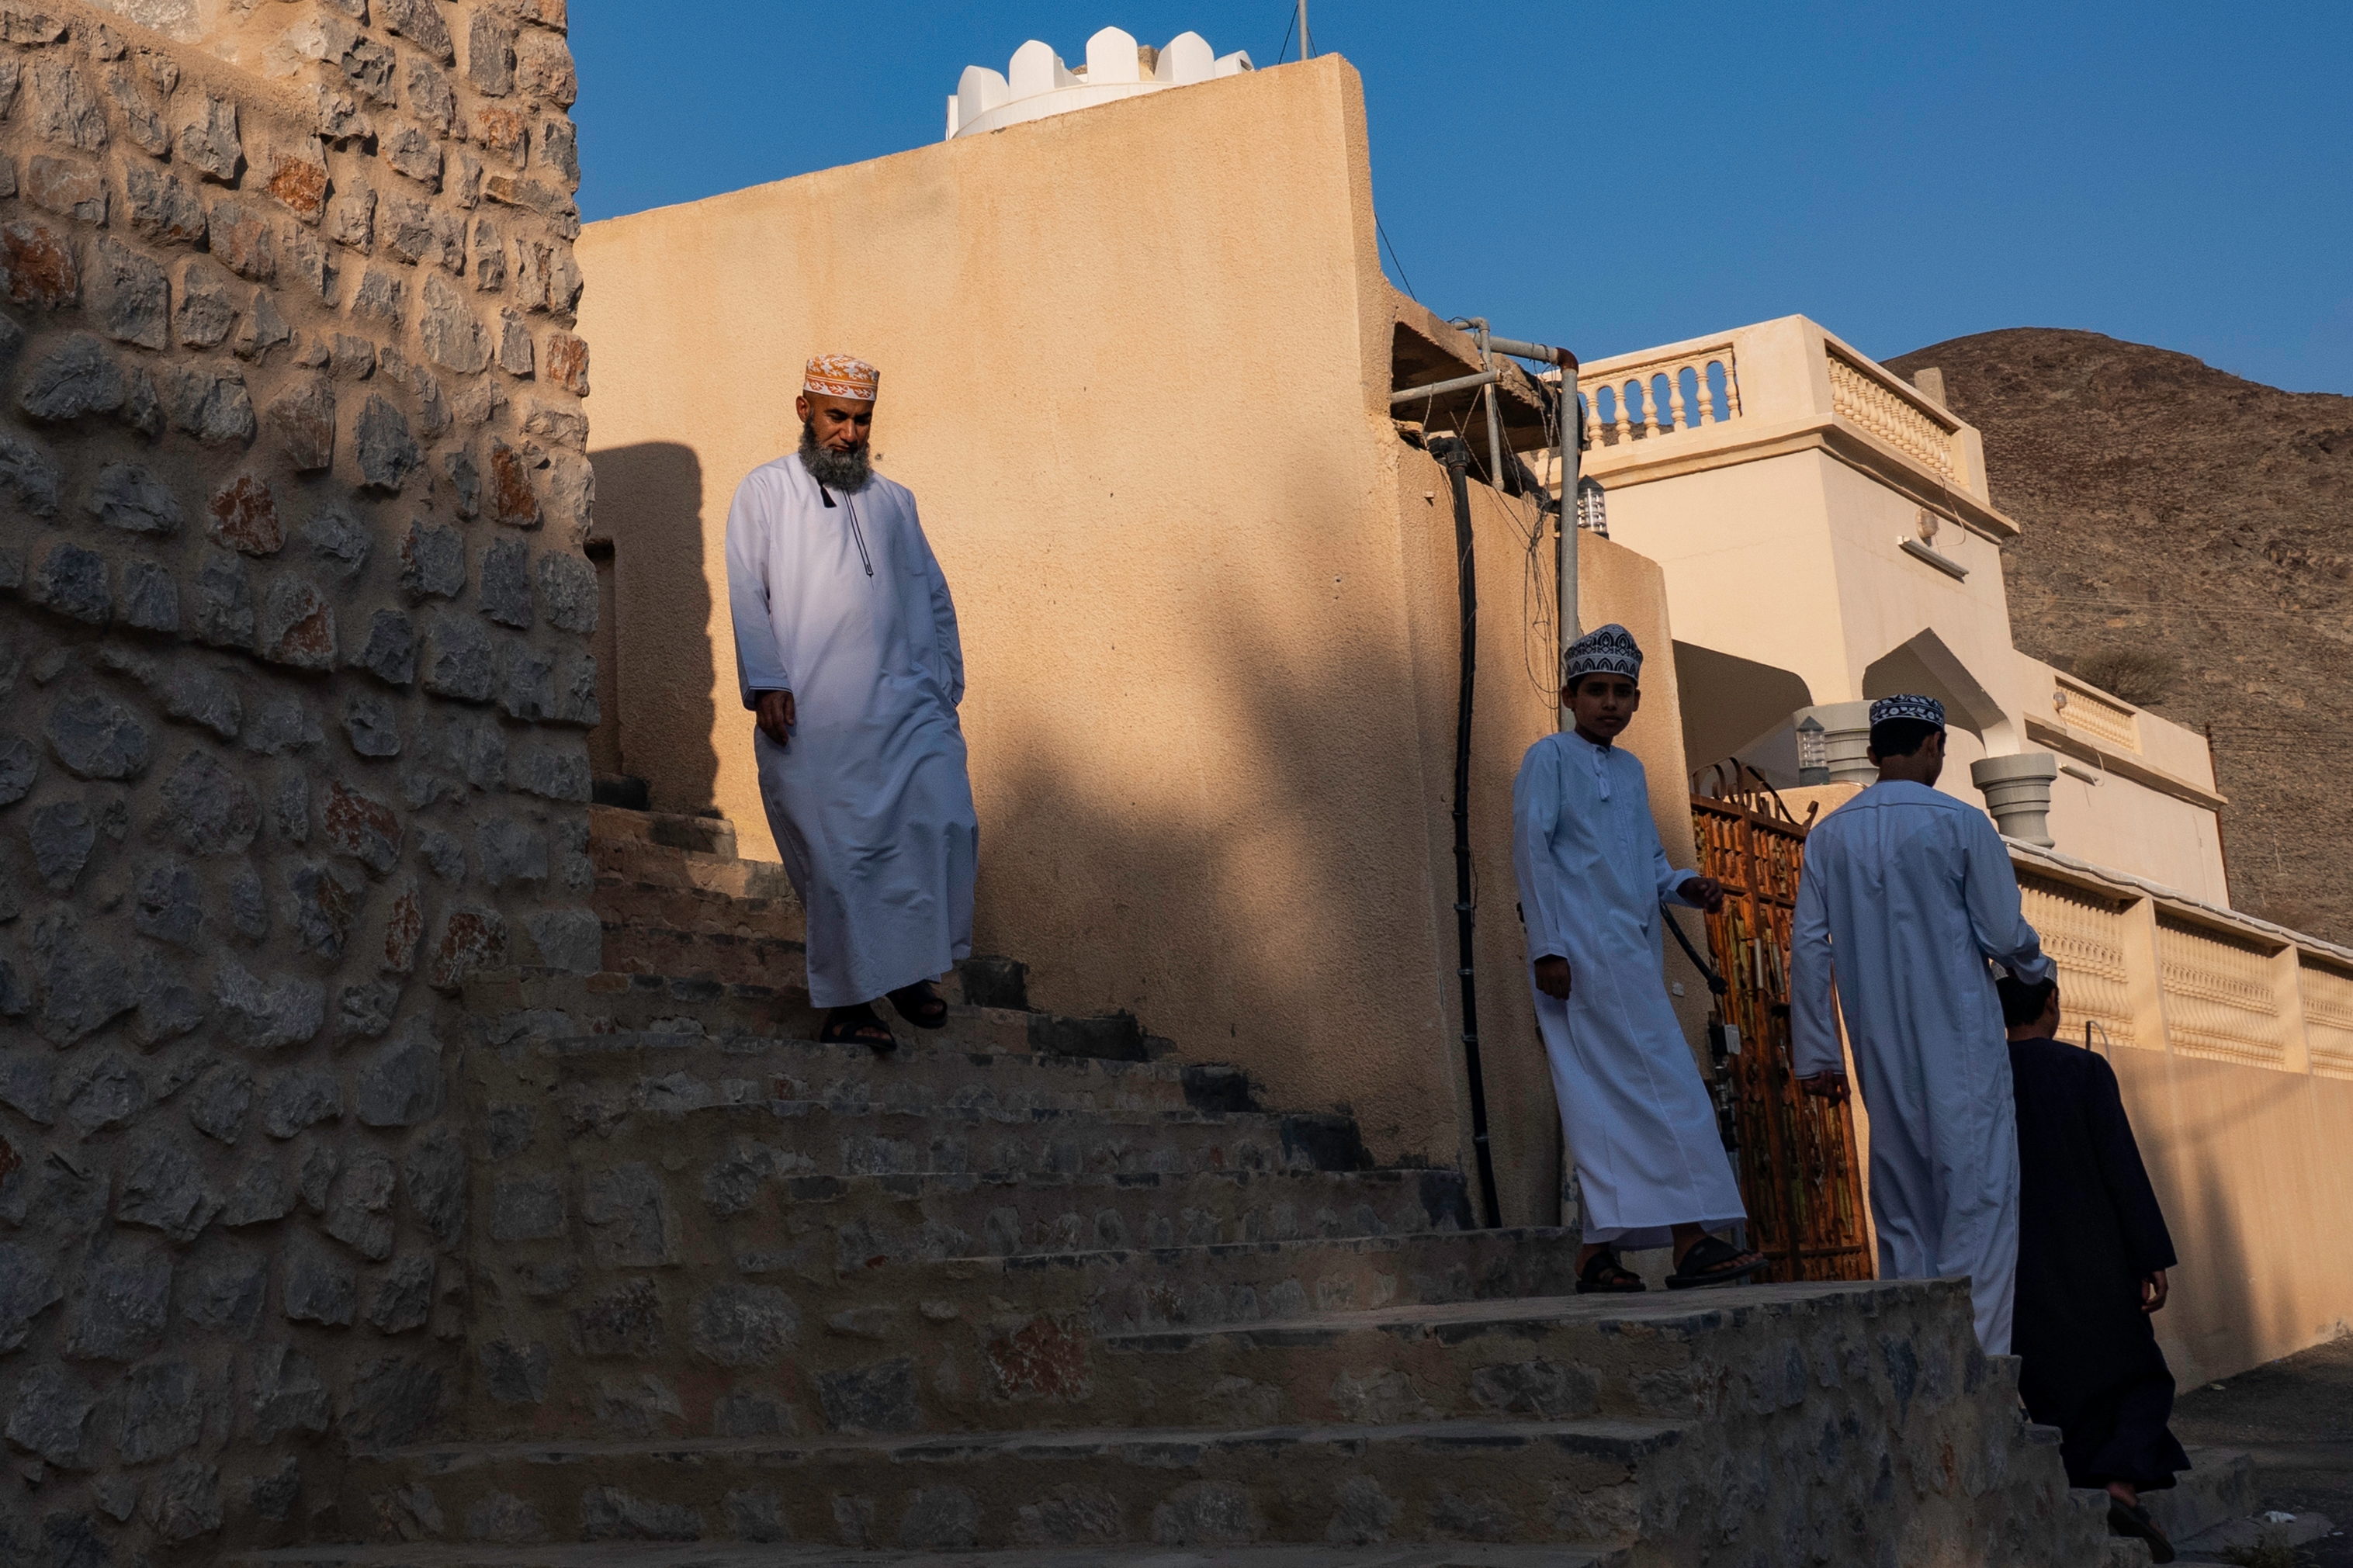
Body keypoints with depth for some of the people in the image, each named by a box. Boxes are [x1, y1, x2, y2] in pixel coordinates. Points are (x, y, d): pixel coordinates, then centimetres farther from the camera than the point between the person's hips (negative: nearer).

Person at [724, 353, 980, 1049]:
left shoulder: (894, 502, 23)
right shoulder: (764, 492, 12)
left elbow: (935, 600, 24)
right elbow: (746, 594, 3)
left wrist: (945, 684, 13)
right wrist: (766, 682, -9)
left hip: (906, 705, 3)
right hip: (812, 716, -3)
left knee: (943, 821, -14)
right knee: (836, 854, -6)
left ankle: (910, 965, 3)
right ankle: (848, 999, 5)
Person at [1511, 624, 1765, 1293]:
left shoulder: (1630, 770, 22)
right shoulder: (1549, 757, 0)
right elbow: (1532, 850, -7)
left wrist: (1685, 886, 3)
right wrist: (1547, 949, -15)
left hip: (1632, 956, 8)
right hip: (1584, 952, -8)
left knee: (1610, 1104, 4)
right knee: (1665, 1089, -13)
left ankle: (1598, 1252, 6)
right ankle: (1691, 1240, -12)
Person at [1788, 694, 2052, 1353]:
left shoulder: (1830, 835, 5)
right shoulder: (1960, 824, -5)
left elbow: (1809, 945, 3)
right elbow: (2004, 932, -5)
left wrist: (1814, 1053, 8)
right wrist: (2038, 967, 19)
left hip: (1881, 1049, 4)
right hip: (1960, 1044, -4)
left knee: (1902, 1204, 12)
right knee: (1978, 1195, -1)